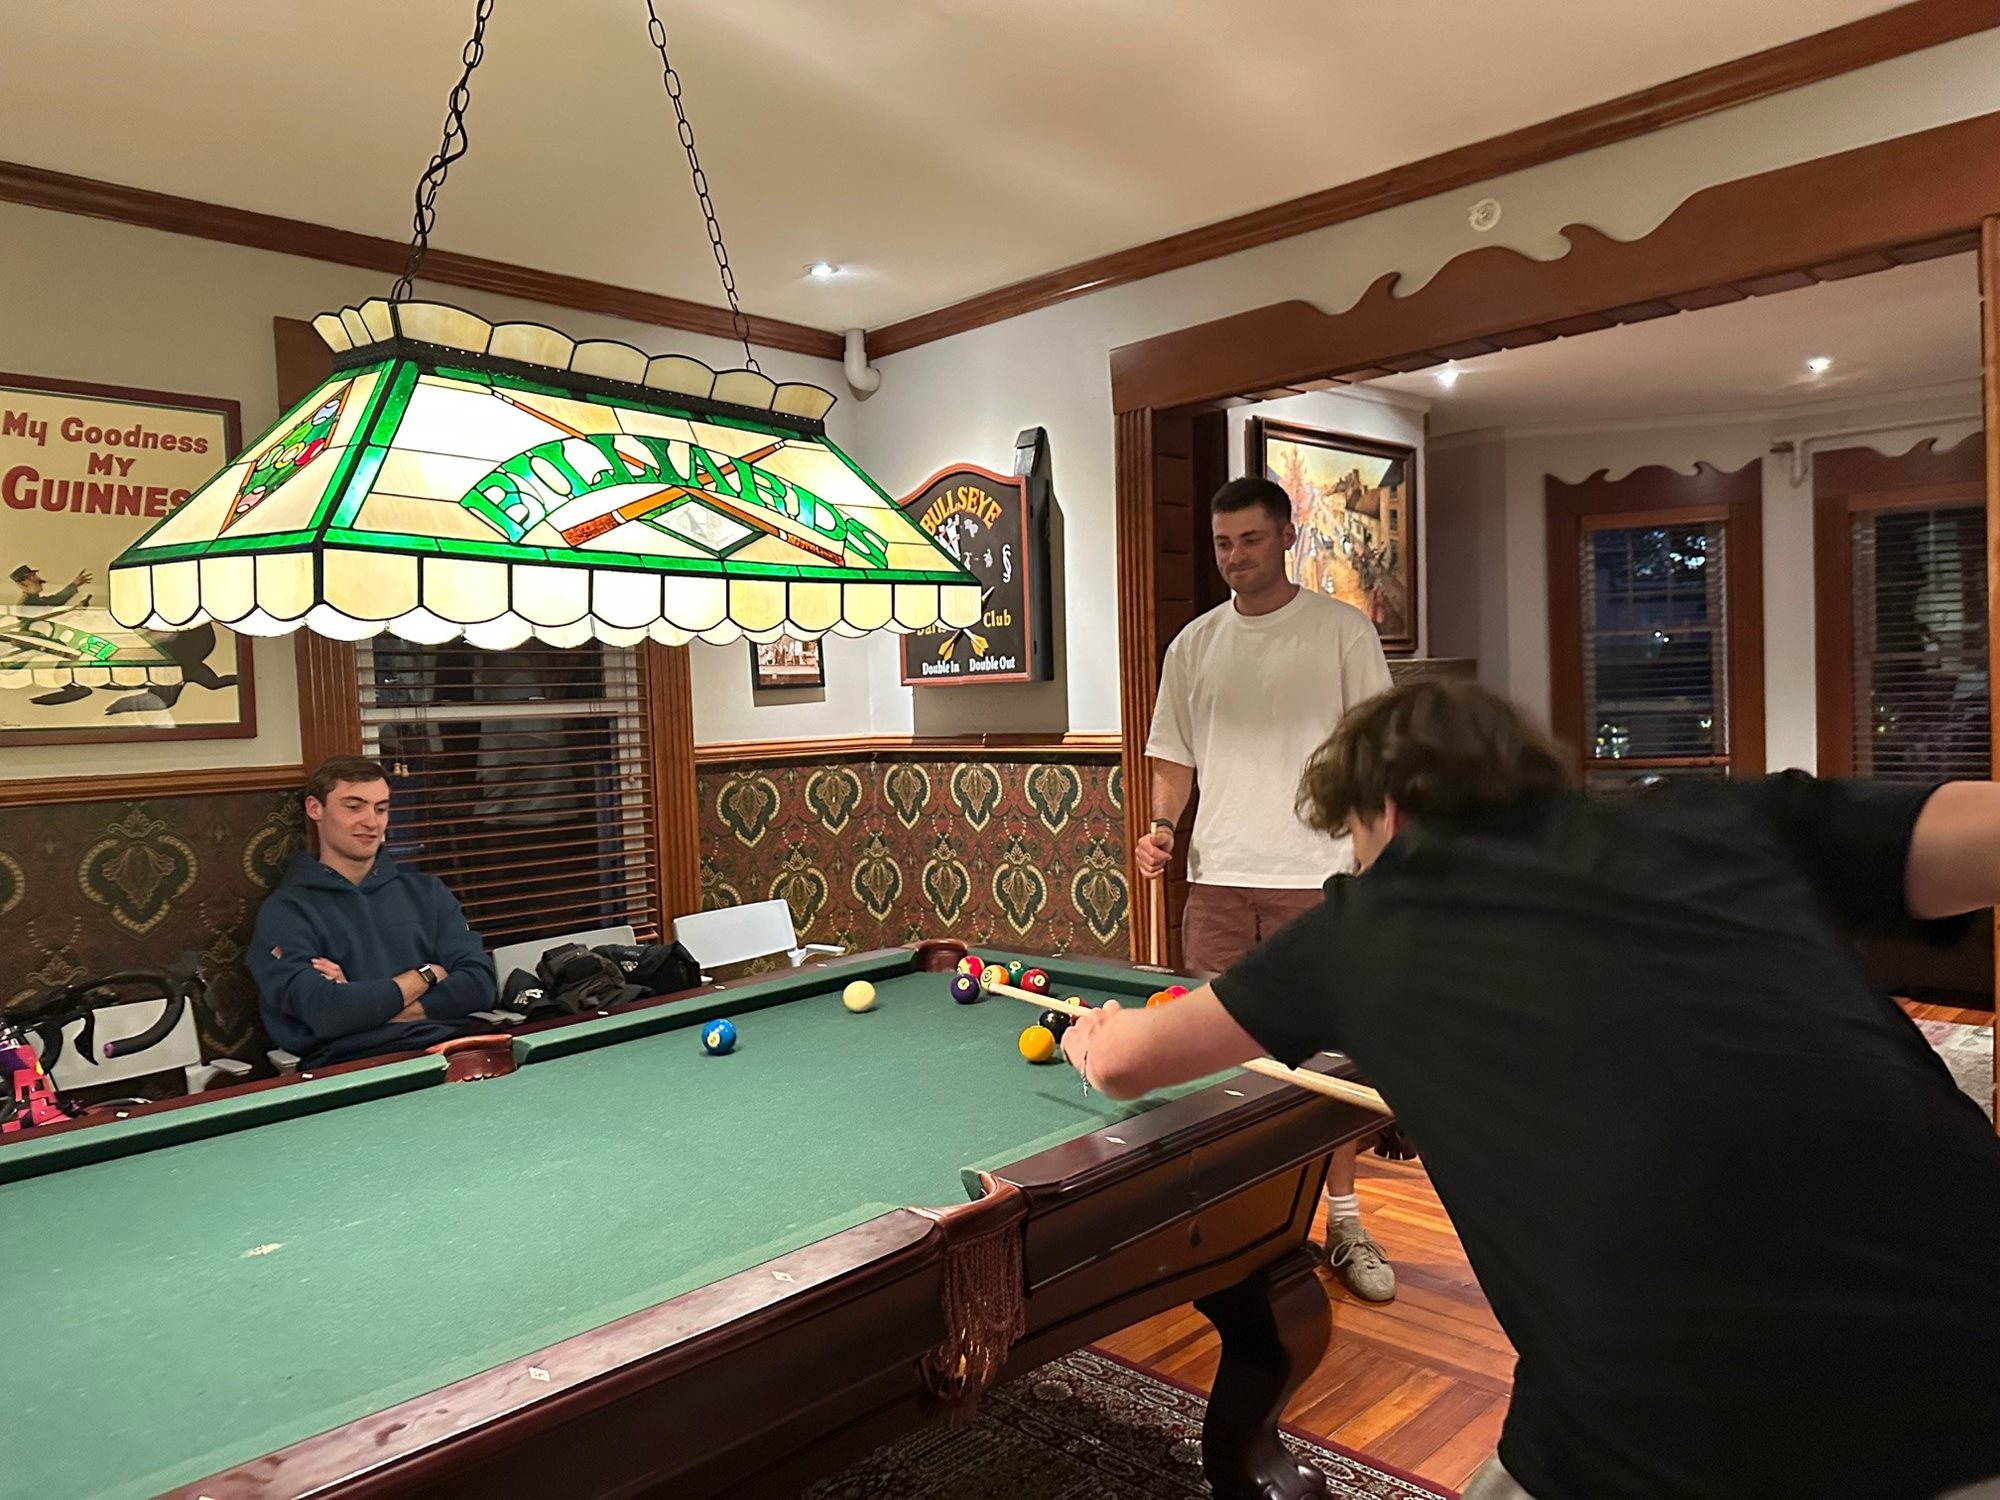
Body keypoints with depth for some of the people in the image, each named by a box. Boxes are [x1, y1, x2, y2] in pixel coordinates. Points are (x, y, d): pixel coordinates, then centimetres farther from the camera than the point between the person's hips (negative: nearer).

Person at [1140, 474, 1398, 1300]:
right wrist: (1162, 825, -3)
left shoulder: (1343, 630, 1)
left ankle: (1344, 1220, 18)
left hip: (1316, 877, -3)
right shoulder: (1194, 644, 10)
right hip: (1217, 877, 3)